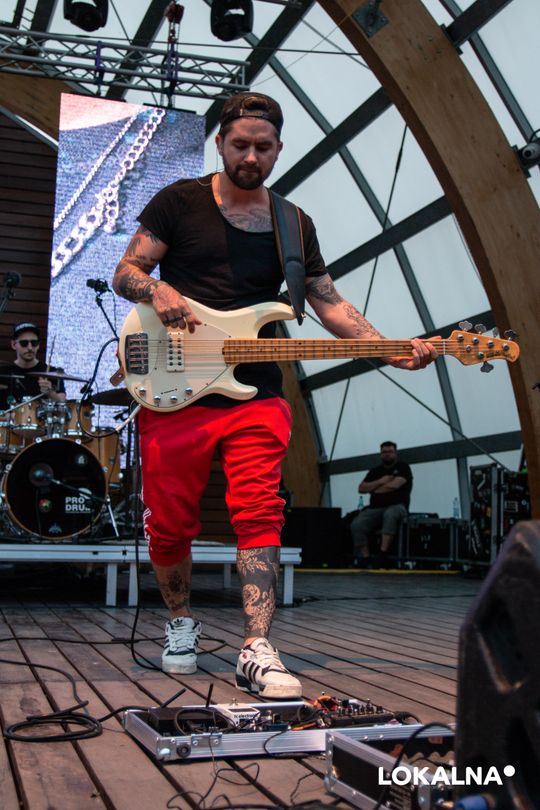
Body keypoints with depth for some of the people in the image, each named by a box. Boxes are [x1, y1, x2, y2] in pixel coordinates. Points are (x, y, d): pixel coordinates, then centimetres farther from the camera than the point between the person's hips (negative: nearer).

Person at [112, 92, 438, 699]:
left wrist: (392, 350, -1)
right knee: (169, 523, 3)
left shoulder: (294, 225, 14)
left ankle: (256, 652, -9)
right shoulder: (180, 201, 5)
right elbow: (125, 273, 5)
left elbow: (330, 305, 12)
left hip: (255, 396, 2)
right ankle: (180, 621, 28)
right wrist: (158, 291, -19)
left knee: (259, 514, -11)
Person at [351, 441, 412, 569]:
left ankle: (383, 554, -38)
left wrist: (374, 489, 4)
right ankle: (365, 559, -22)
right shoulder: (375, 471, 21)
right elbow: (361, 488, 10)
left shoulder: (403, 467, 7)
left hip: (396, 507, -4)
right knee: (357, 525, -24)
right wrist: (380, 481, -3)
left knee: (390, 514, -41)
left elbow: (395, 485, -11)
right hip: (375, 509, 4)